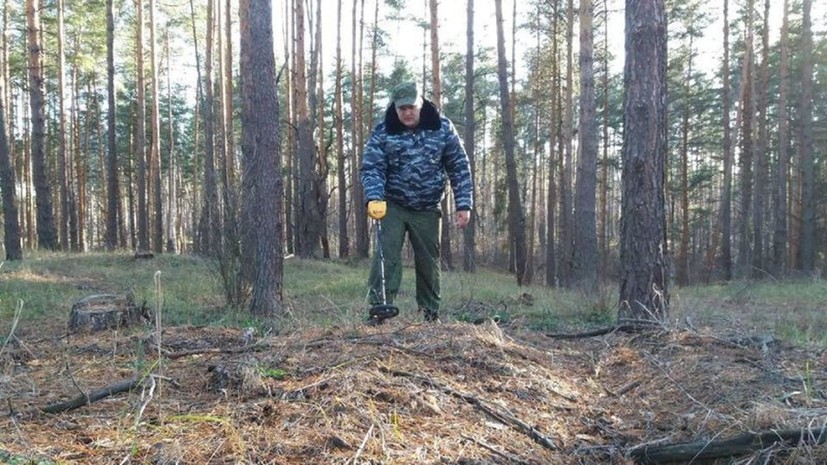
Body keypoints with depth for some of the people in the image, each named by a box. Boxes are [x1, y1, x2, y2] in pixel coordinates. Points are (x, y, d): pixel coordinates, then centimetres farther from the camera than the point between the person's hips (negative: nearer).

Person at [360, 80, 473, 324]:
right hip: (393, 206, -1)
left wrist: (463, 204, -8)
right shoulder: (382, 132, -9)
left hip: (428, 209, 2)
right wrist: (374, 198, -32)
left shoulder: (442, 128, -6)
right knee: (386, 255, -15)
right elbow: (371, 168, -14)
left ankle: (431, 313, 23)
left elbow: (459, 167, -2)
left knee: (429, 261, 9)